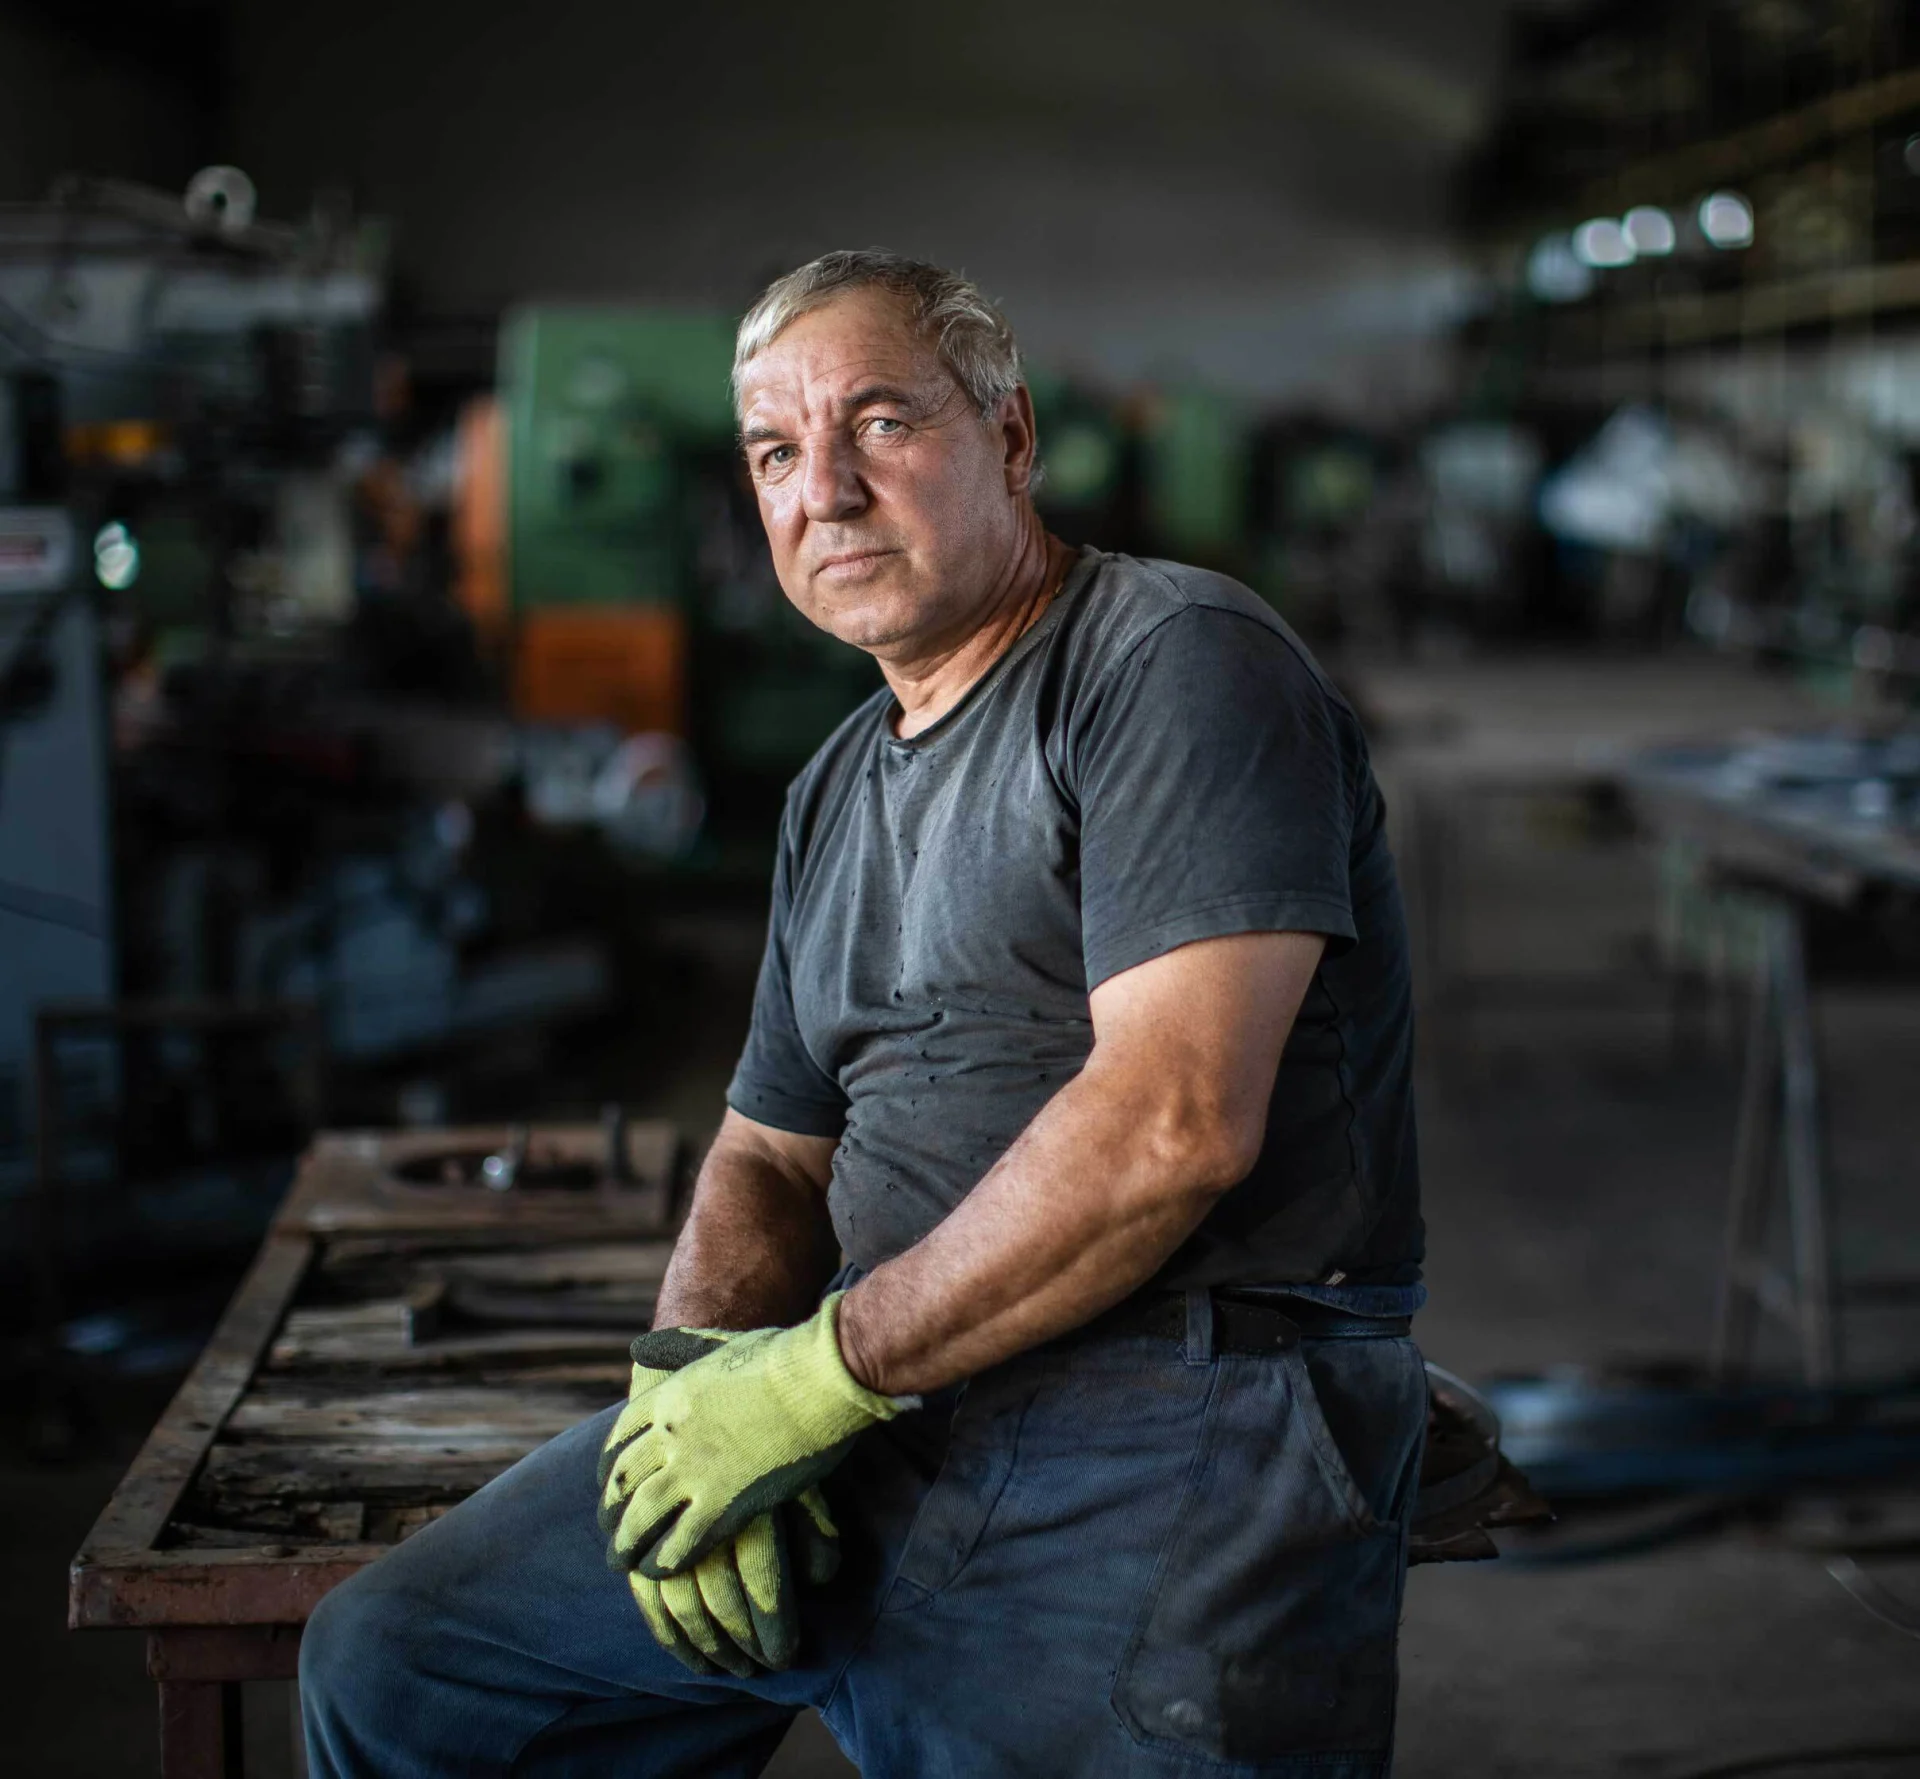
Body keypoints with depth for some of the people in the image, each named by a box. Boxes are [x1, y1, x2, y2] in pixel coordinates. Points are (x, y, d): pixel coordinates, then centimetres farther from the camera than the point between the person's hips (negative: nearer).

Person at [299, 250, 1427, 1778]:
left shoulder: (1183, 663, -7)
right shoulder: (838, 792, 21)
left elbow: (1171, 1126, -18)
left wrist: (819, 1371, -13)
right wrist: (691, 1370, -1)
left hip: (1175, 1429, -7)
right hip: (871, 1419, 7)